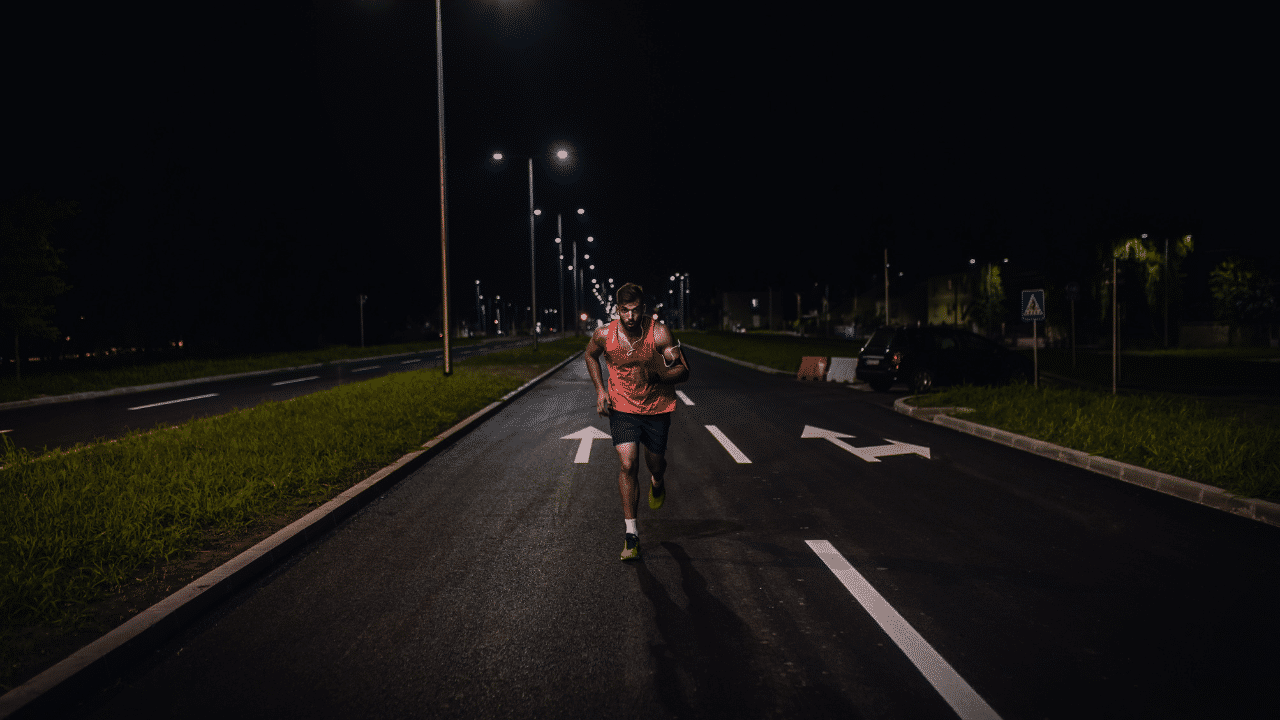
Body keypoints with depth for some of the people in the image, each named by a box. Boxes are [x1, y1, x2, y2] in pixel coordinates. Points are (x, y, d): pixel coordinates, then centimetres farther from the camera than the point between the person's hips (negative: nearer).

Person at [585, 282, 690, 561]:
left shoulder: (659, 333, -19)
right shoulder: (604, 335, -14)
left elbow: (684, 371, -15)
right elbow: (590, 355, 10)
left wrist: (659, 373, -34)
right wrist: (600, 389, 0)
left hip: (657, 407, 0)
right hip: (622, 407, 0)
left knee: (655, 463, 14)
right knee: (627, 465, -13)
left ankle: (658, 483, 54)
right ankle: (631, 533, -5)